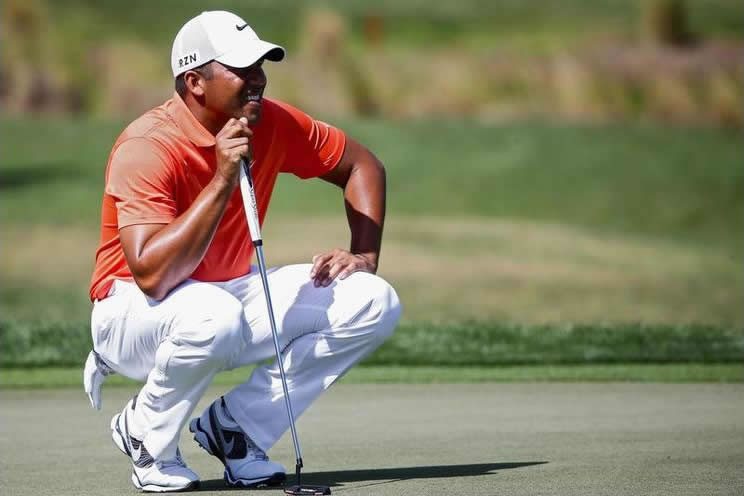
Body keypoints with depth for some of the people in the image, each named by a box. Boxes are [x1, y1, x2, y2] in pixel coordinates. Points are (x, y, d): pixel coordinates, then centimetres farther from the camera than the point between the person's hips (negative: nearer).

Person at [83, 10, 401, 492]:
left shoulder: (272, 123, -5)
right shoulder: (146, 146, -24)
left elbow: (362, 165, 10)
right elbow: (152, 275, -35)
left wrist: (365, 257, -5)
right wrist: (223, 181, -36)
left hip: (234, 294, 7)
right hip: (135, 309, -7)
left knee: (373, 303, -11)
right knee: (213, 316, -42)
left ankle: (233, 426, -5)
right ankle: (145, 436, -11)